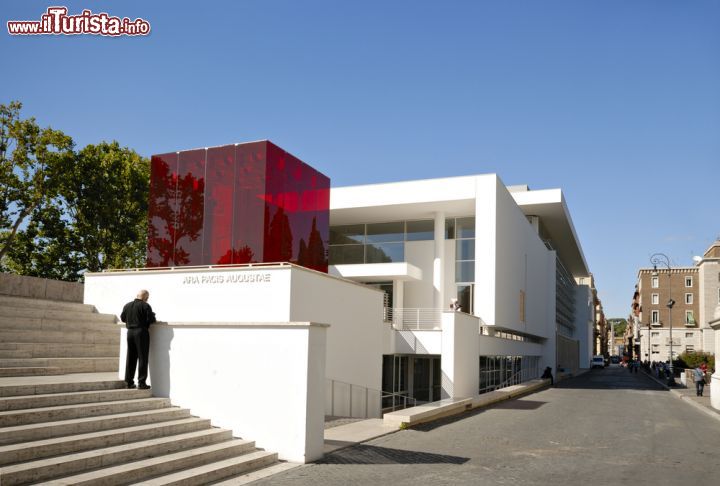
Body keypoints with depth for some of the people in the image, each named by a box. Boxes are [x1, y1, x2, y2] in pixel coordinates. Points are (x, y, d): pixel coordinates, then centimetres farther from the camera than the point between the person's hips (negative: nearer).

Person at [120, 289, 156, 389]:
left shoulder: (127, 305, 6)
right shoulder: (145, 306, -11)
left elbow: (122, 318, 13)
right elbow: (151, 320, -14)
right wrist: (152, 315, 7)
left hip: (130, 332, 6)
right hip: (141, 332, -6)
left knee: (130, 358, 12)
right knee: (142, 358, 0)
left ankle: (129, 382, 16)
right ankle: (141, 382, -2)